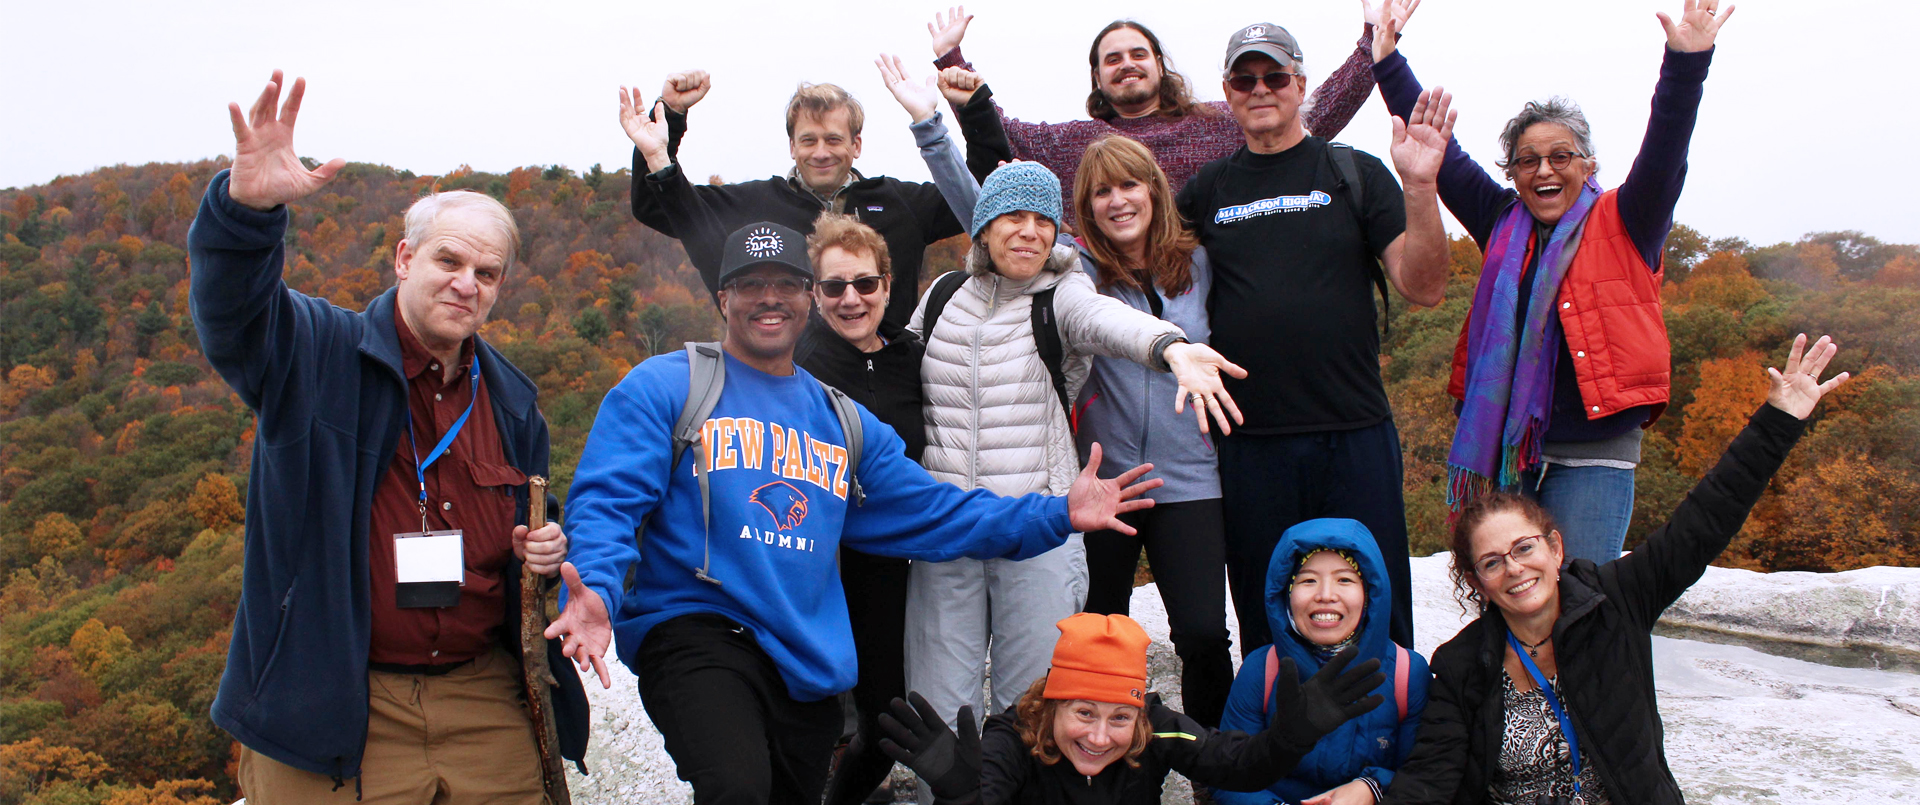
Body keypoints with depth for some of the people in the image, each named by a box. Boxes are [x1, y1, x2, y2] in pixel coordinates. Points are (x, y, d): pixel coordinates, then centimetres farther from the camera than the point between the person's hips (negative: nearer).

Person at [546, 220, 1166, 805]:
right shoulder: (663, 388, 0)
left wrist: (1058, 515, 4)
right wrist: (596, 591, -30)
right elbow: (608, 502, -9)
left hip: (809, 666, 6)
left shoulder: (845, 422, 16)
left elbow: (930, 513, 13)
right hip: (694, 629, -6)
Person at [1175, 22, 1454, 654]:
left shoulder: (1355, 174, 6)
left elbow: (1424, 288, -3)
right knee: (1265, 624, 10)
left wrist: (1420, 187, -15)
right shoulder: (1207, 190, 11)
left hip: (1355, 437, -1)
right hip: (1249, 443, 2)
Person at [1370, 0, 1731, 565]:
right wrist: (1387, 57, 13)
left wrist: (1685, 62, -23)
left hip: (1591, 455, -3)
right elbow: (1439, 154, 14)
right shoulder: (1502, 224, 13)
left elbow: (1663, 156, -9)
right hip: (1503, 442, 3)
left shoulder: (1621, 225, 6)